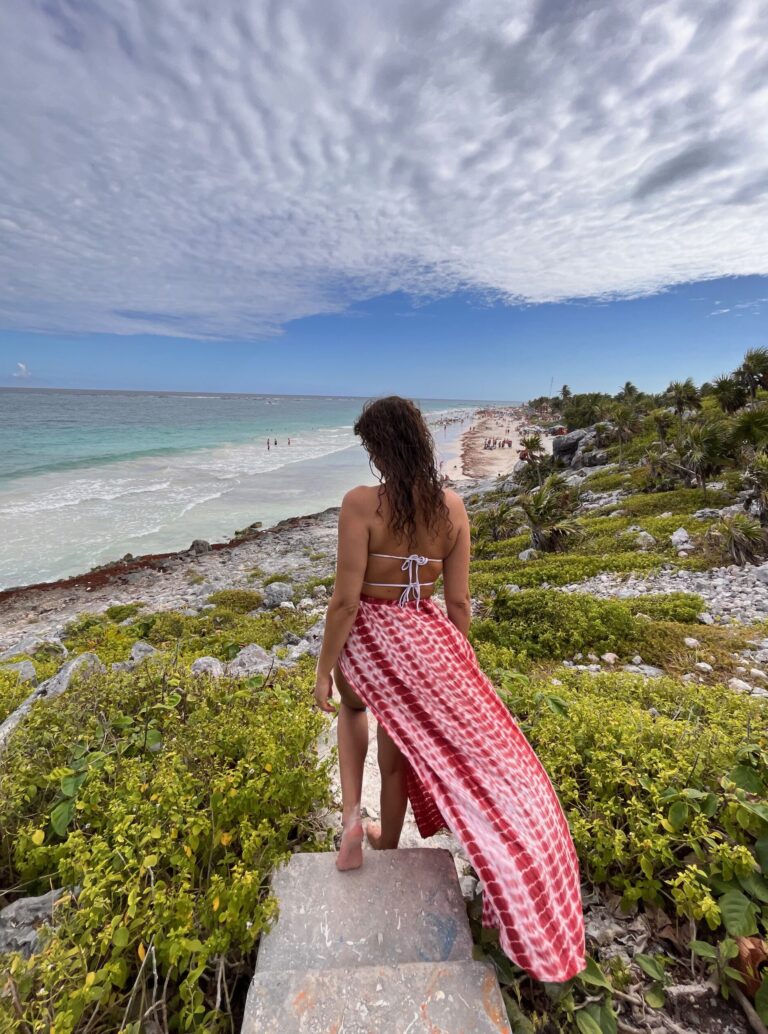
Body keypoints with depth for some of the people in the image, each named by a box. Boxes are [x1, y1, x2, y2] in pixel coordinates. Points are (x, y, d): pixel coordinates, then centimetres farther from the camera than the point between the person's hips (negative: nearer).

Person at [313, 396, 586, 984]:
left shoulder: (361, 503, -19)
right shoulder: (452, 506, -6)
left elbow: (345, 599, -18)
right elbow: (459, 600, -2)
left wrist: (323, 669, -5)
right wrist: (461, 664, 12)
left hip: (369, 637, -2)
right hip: (426, 641, 3)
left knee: (353, 705, 34)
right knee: (401, 744, 26)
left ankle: (352, 815, 21)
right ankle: (387, 846, 50)